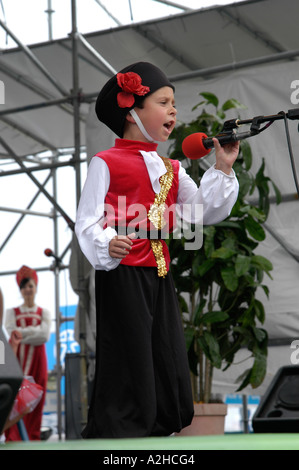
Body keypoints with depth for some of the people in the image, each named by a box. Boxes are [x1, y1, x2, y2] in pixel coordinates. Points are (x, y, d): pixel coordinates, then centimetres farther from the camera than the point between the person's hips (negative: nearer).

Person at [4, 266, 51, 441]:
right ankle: (12, 438, -12)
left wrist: (21, 333, -9)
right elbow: (11, 336, -2)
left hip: (37, 360, 1)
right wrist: (34, 333, -10)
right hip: (17, 359, -1)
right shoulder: (12, 312, 12)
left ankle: (33, 438, 0)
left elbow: (45, 336, -5)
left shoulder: (44, 313, 12)